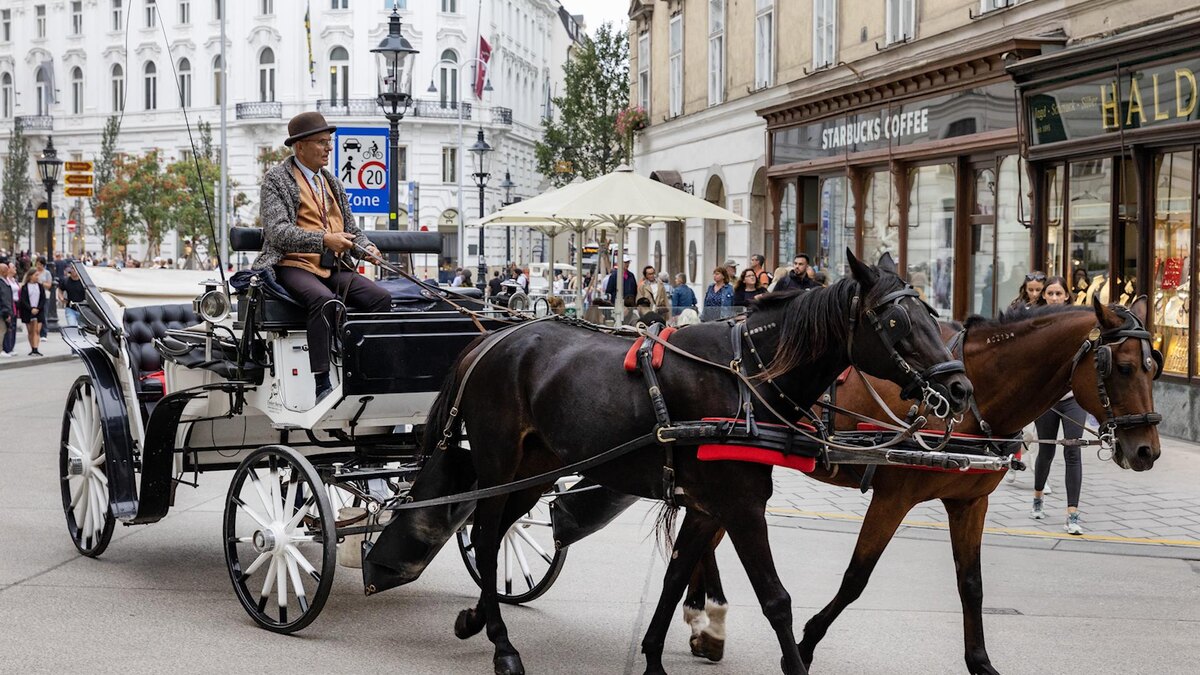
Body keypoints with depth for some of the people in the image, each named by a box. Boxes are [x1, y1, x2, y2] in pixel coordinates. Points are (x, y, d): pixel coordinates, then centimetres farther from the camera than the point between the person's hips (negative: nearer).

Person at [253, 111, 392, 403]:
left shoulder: (332, 182, 22)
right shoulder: (276, 179, -1)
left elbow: (350, 228, 25)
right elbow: (278, 232, -13)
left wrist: (365, 247, 1)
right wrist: (324, 240, -25)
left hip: (334, 268, 7)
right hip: (293, 266, -6)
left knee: (381, 297, -19)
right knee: (325, 300, -37)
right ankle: (322, 385, -36)